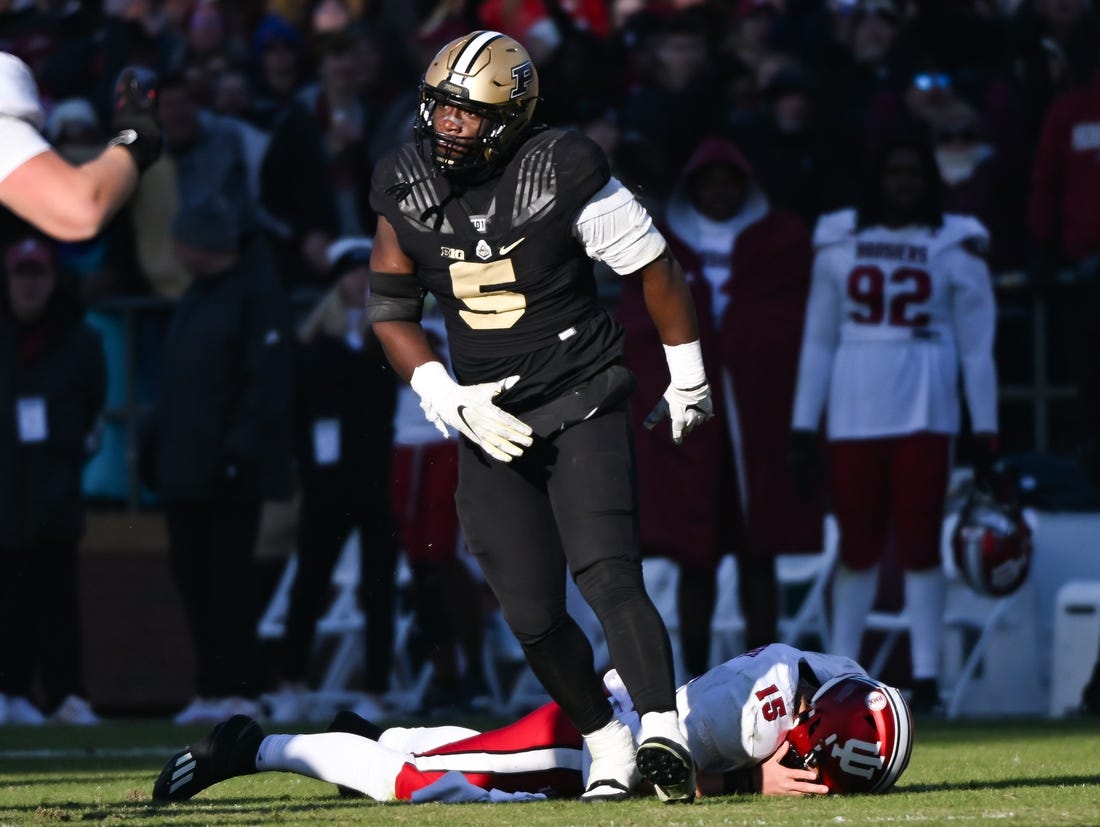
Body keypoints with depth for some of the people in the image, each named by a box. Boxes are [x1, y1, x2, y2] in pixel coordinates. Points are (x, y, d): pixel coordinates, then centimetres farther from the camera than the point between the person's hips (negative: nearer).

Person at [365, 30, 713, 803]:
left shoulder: (563, 175, -14)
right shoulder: (407, 187, -1)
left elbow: (655, 267, -3)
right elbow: (391, 310, 6)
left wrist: (689, 382, 4)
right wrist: (452, 402, -7)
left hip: (584, 405, -4)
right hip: (490, 418, 4)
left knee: (608, 575, -22)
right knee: (534, 616, 2)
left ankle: (663, 734, -32)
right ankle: (607, 745, 20)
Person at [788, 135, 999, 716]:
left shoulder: (956, 248, 5)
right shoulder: (838, 243, 10)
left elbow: (977, 346, 6)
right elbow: (817, 341, 13)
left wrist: (985, 432, 2)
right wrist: (804, 428, 10)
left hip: (923, 416, -2)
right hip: (853, 416, 2)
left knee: (919, 547, -4)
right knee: (857, 548, 4)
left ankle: (925, 677, -1)